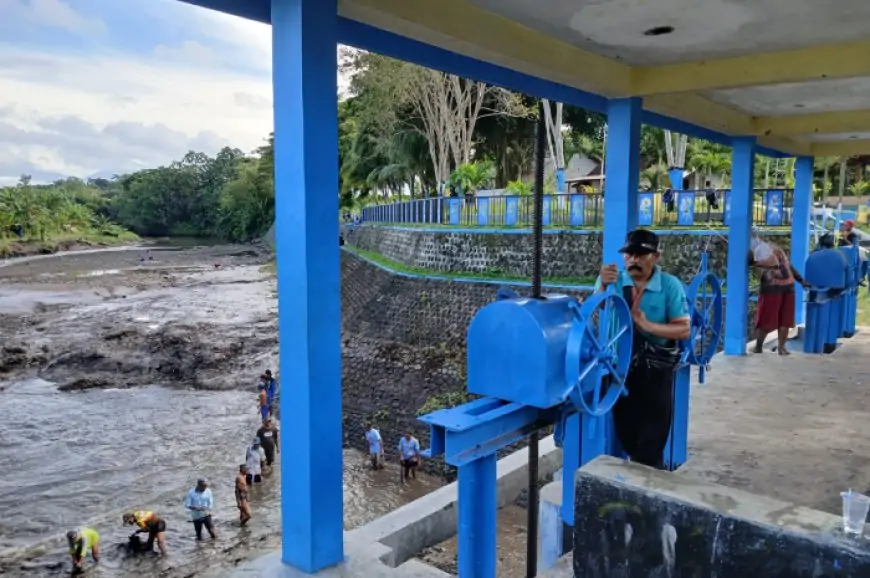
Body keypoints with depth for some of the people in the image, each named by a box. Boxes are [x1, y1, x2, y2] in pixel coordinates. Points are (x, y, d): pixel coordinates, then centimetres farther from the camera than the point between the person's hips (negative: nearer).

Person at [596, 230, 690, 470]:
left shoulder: (670, 285, -9)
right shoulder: (611, 280, -4)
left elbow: (683, 330, -12)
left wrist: (648, 325, -24)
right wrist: (603, 286, -28)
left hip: (655, 371, -2)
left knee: (652, 442, 5)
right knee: (625, 435, 16)